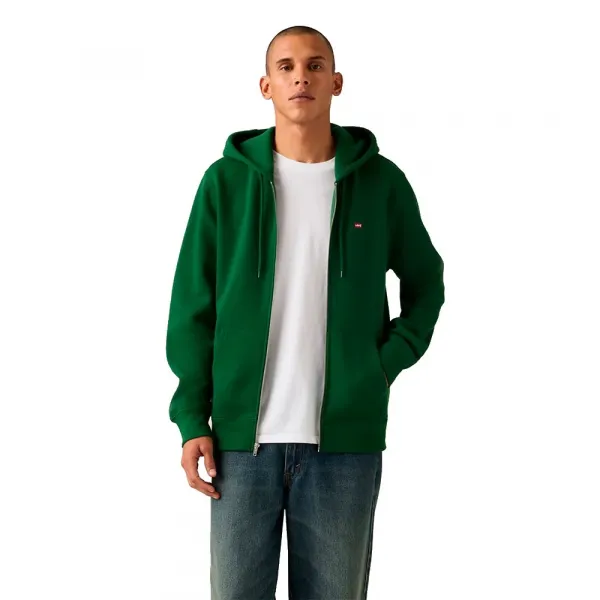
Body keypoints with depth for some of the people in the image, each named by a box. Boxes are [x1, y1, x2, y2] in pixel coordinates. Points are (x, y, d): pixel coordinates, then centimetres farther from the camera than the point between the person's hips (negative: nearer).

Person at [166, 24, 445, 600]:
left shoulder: (381, 181, 3)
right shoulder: (226, 181, 2)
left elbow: (425, 282, 17)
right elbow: (192, 308, 4)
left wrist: (389, 361, 2)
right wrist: (192, 419, -3)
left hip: (346, 441, 0)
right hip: (243, 438, 0)